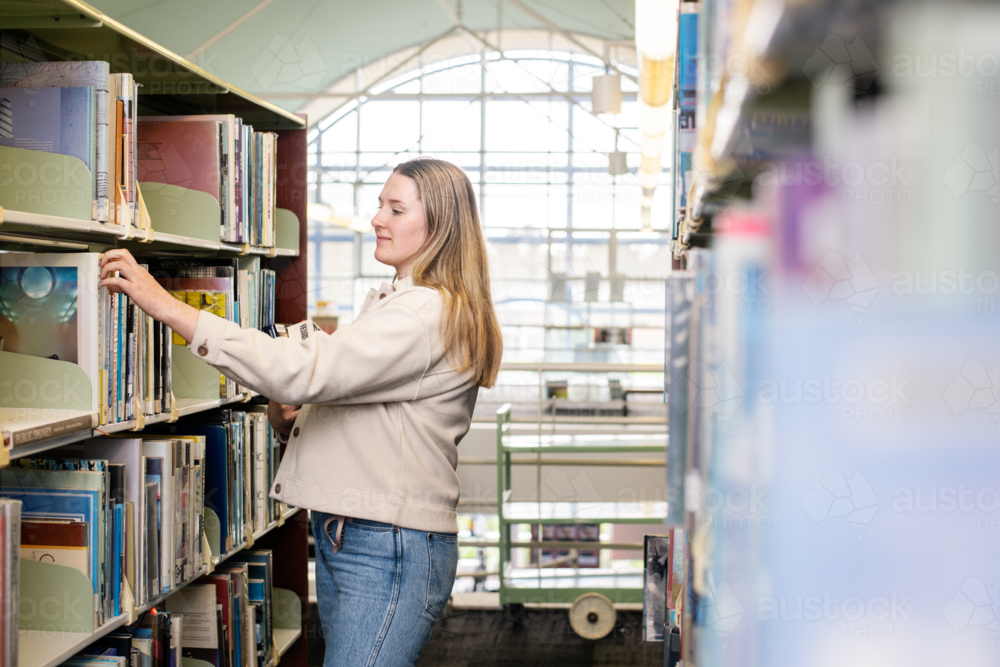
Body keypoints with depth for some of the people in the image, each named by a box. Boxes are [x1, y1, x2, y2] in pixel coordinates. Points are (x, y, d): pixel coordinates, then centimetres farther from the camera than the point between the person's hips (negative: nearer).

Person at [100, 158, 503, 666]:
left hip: (392, 552, -10)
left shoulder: (429, 314, -17)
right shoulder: (393, 302, 17)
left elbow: (303, 370, -27)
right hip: (341, 540, 10)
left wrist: (166, 305, -26)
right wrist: (288, 419, 1)